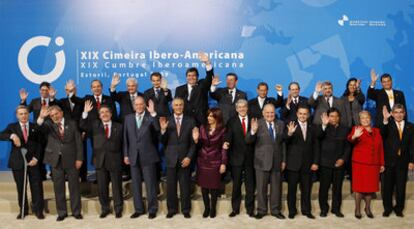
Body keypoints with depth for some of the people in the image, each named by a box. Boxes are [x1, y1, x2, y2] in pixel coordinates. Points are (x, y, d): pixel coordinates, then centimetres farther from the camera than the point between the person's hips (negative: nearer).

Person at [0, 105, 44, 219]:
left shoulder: (35, 127, 7)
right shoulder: (12, 127, 8)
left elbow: (40, 144, 4)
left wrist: (36, 158, -8)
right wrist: (12, 136, -28)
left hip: (33, 161, 0)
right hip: (18, 162, 1)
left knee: (37, 186, 0)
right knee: (20, 187, 7)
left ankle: (38, 210, 10)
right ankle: (23, 210, 19)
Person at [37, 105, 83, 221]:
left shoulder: (72, 124, 5)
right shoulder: (48, 125, 8)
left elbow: (78, 142, 1)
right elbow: (40, 127, -15)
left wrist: (79, 158, -6)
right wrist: (41, 117, -34)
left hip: (71, 159, -1)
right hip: (56, 160, 1)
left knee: (74, 187, 4)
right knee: (58, 188, 7)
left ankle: (76, 211, 15)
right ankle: (62, 212, 19)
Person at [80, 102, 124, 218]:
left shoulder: (118, 127, 6)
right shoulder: (95, 125, 11)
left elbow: (123, 144, 5)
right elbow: (82, 125, -5)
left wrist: (124, 157, -2)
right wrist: (85, 113, -16)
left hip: (115, 161, -2)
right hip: (100, 161, 2)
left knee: (117, 186, 4)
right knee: (102, 187, 8)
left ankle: (118, 209, 15)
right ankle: (105, 209, 22)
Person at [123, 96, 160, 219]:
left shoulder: (150, 117, -2)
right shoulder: (128, 118, 9)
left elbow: (158, 129, -20)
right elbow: (126, 137, 10)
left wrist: (153, 113, -26)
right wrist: (126, 154, 6)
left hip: (148, 155, -4)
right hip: (133, 156, 4)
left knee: (150, 184, 2)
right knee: (136, 184, 10)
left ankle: (152, 209, 13)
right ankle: (138, 209, 21)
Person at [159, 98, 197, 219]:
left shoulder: (190, 121, 1)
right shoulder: (166, 121, 1)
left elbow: (193, 142, 2)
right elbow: (163, 142, -1)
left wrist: (189, 157, -8)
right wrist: (163, 130, -18)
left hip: (185, 158, 0)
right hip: (171, 158, 1)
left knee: (185, 185, 7)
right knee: (171, 186, 7)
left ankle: (186, 210, 20)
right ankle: (172, 209, 21)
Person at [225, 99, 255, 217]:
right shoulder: (232, 122, 2)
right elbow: (228, 138, -11)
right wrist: (226, 143, -28)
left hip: (250, 158, 1)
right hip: (237, 157, -1)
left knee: (250, 185, 8)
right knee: (236, 185, 10)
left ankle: (250, 209, 21)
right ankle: (235, 209, 22)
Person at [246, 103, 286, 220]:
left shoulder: (281, 124, 5)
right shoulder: (258, 124, -7)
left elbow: (283, 143, 9)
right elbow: (248, 140, -14)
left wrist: (283, 160, 6)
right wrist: (253, 131, -35)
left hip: (277, 161, 3)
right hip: (262, 161, -3)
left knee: (276, 187, 12)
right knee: (261, 187, 7)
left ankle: (275, 210, 26)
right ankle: (261, 210, 21)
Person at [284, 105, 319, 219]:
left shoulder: (312, 128, 8)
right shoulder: (291, 126, -3)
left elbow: (316, 146, 8)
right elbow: (285, 141, -17)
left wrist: (315, 162, 1)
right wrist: (289, 133, -38)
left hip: (307, 164, 3)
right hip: (293, 163, -3)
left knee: (306, 188, 10)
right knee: (292, 188, 5)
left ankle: (306, 210, 22)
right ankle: (292, 210, 17)